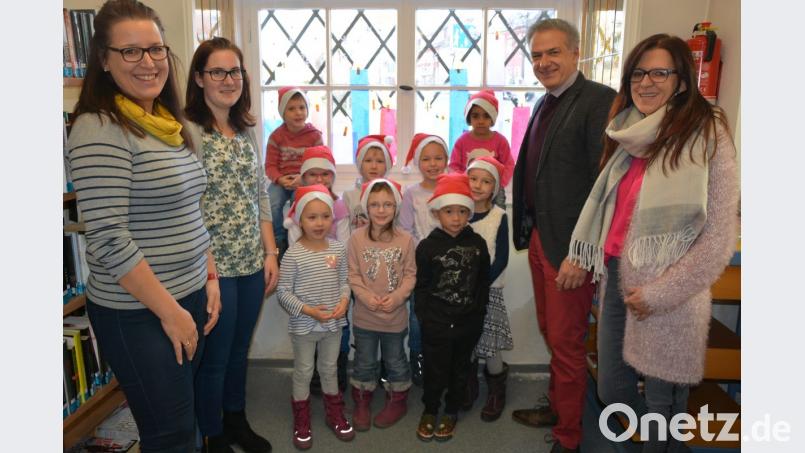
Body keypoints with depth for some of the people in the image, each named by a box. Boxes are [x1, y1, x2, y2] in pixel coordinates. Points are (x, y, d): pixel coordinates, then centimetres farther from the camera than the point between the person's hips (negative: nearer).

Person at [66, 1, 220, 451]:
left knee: (183, 417, 20)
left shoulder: (171, 125, 9)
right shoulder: (99, 129, -17)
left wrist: (211, 278, 9)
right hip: (137, 313, -7)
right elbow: (109, 240, -22)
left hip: (191, 298, 8)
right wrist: (169, 311, -18)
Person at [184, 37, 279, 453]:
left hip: (252, 263, 6)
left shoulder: (247, 131, 8)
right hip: (213, 266, -6)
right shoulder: (186, 130, -13)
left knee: (239, 350, 21)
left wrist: (270, 253, 8)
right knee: (214, 359, 11)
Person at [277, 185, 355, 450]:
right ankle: (301, 421, 31)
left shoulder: (338, 249, -4)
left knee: (330, 369, 21)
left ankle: (334, 414, 39)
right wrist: (307, 310, -23)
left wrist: (344, 300, -13)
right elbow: (283, 292, -14)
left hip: (334, 324, 4)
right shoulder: (293, 254, -17)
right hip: (303, 326, -3)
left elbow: (343, 281, 6)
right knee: (303, 373, 13)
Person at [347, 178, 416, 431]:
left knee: (395, 361, 18)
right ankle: (362, 403, 35)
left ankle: (397, 401, 38)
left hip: (395, 315, 0)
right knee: (364, 362, 17)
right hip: (364, 315, 0)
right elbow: (352, 274, -6)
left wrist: (397, 296, -18)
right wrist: (365, 296, -19)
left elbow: (410, 274, -5)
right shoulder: (357, 238, -9)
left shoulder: (405, 239, -9)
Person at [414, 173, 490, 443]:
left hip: (468, 322, 2)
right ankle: (429, 410, 30)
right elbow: (420, 286, -4)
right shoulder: (428, 246, -8)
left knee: (460, 369, 16)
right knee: (435, 370, 8)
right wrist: (424, 317, -5)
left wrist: (479, 314, 3)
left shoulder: (477, 244, -2)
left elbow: (483, 282, 4)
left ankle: (452, 411, 34)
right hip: (436, 323, -2)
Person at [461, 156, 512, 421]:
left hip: (488, 289, -2)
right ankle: (469, 387, 30)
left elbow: (501, 259, -7)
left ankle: (496, 390, 22)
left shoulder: (499, 217, -4)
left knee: (490, 344, -1)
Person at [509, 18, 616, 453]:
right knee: (550, 333, 22)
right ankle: (556, 406, 43)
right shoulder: (543, 104, 12)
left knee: (566, 343, 5)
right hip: (540, 238, 8)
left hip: (570, 246, -8)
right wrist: (528, 230, 10)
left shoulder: (600, 100, -14)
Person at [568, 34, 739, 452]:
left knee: (661, 404, 8)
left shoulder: (706, 134, -11)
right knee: (612, 392, 17)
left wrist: (660, 293, -15)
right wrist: (603, 268, 11)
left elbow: (720, 235, -14)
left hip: (667, 298, -6)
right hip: (617, 279, 7)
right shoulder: (629, 133, 9)